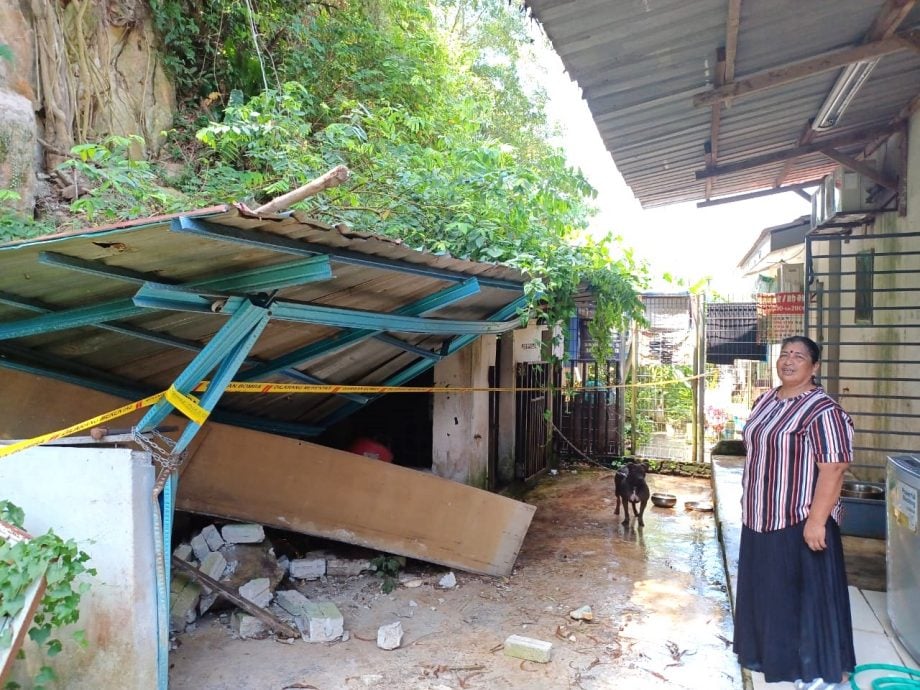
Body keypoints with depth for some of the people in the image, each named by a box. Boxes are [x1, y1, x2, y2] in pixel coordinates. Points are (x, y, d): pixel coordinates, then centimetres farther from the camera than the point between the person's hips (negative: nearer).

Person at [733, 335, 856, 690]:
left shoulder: (823, 411, -18)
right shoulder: (764, 401, 8)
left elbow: (832, 470, -21)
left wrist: (817, 520, -24)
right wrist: (750, 503, 19)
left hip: (799, 520, -8)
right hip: (761, 517, 8)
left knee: (809, 595, 4)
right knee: (766, 590, 19)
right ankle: (771, 653, 36)